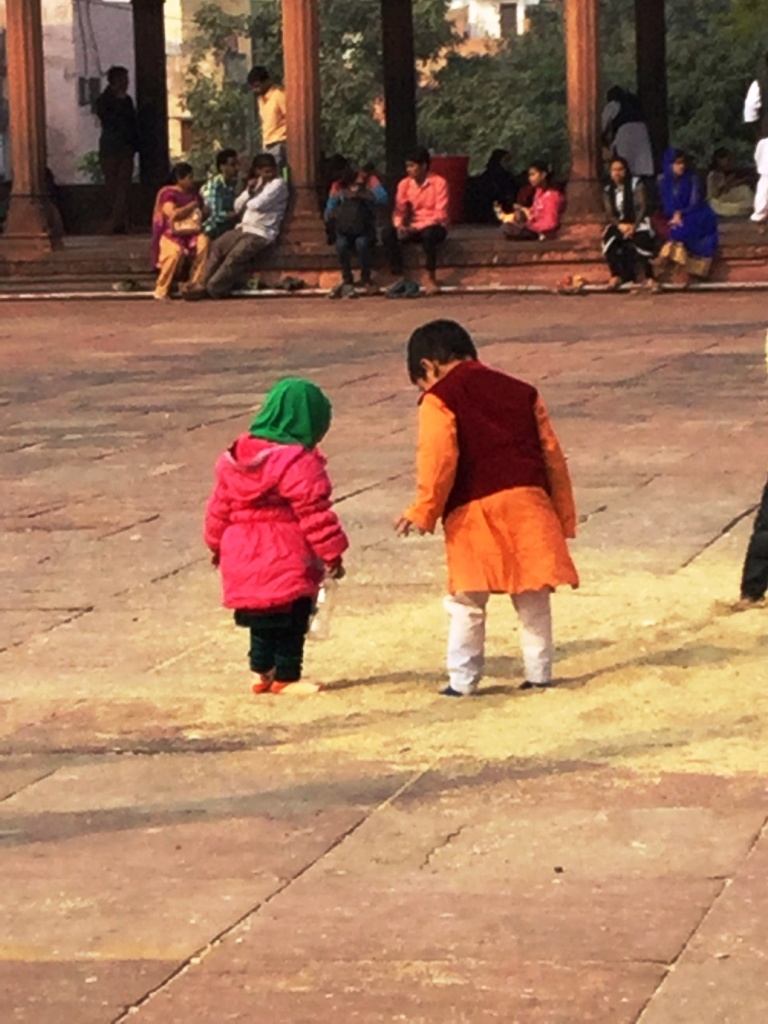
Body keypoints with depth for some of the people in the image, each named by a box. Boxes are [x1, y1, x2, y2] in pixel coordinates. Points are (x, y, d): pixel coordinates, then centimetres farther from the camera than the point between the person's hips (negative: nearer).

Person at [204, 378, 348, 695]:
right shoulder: (299, 463, -16)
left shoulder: (234, 458, 7)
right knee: (291, 621, 2)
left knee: (261, 621, 19)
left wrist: (216, 543, 25)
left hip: (244, 559, 7)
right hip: (287, 562, -7)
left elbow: (219, 507, 14)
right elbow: (314, 514, -17)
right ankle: (285, 677, 7)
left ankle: (263, 671, 26)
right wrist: (332, 552, -9)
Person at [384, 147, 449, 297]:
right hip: (413, 229, 4)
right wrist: (399, 225, -22)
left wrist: (416, 227, -27)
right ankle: (400, 279, -20)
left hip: (434, 227, -4)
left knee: (428, 234, -39)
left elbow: (440, 215, -17)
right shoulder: (404, 184, 2)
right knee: (389, 233, -24)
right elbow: (399, 211, 2)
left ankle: (431, 279, -23)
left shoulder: (439, 183, -12)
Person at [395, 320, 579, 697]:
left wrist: (423, 513, -6)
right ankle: (539, 674, 13)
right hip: (529, 502, 4)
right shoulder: (521, 391, 19)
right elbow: (552, 456, 17)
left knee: (467, 602, 4)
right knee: (533, 600, 10)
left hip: (474, 510, -4)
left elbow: (439, 461, -12)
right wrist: (564, 518, 20)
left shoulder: (439, 399, 2)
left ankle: (462, 680, 5)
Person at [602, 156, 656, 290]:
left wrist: (634, 226, -22)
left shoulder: (636, 184, -3)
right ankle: (617, 275, -18)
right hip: (620, 224, 3)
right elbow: (609, 214, 1)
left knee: (641, 241, -35)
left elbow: (643, 207, -9)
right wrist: (620, 225, -20)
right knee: (608, 241, -29)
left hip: (638, 222, -3)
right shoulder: (608, 190, 6)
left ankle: (649, 278, -35)